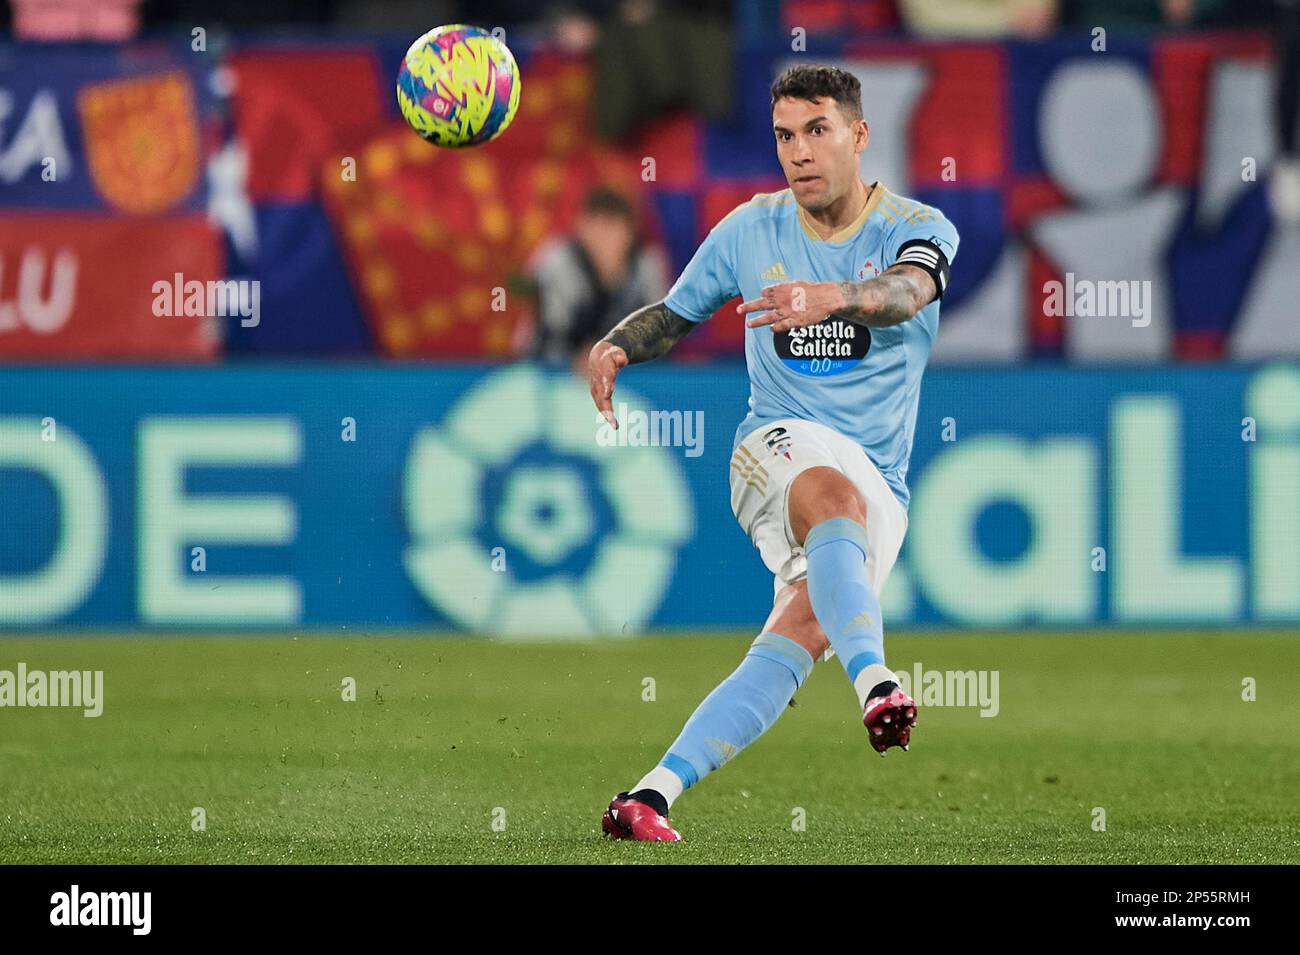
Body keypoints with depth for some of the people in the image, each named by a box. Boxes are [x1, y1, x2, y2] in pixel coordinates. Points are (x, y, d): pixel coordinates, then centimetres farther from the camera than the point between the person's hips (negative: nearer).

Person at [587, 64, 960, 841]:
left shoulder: (918, 229, 0)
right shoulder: (751, 231, 9)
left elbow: (907, 291, -25)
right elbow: (674, 315, 23)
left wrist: (832, 298, -47)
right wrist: (613, 347, 1)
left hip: (881, 488, 1)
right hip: (779, 446, -1)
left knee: (802, 635, -20)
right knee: (836, 497, -37)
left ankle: (651, 798, -24)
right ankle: (876, 683, -60)